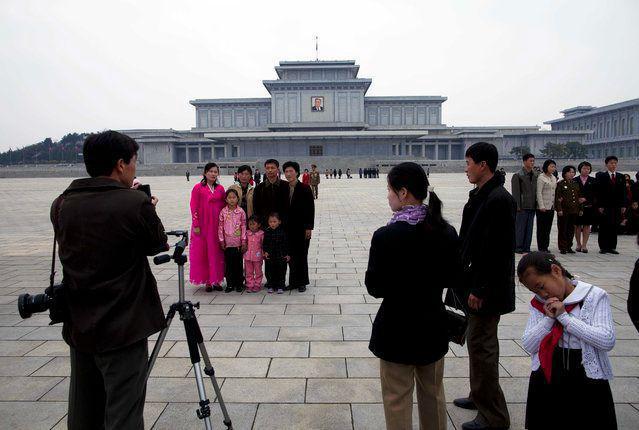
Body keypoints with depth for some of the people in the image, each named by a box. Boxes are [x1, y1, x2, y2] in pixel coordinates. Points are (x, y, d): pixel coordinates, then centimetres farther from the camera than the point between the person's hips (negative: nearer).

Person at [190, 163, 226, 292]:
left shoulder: (220, 188, 8)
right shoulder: (198, 188, -3)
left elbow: (224, 207, 11)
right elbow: (194, 208, -4)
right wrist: (196, 225, -9)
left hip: (217, 225, 3)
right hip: (202, 226, -3)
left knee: (217, 252, 6)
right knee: (202, 252, 2)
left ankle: (216, 280, 17)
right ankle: (207, 281, 12)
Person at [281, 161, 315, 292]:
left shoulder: (305, 189, -7)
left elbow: (311, 209, -8)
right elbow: (283, 209, 9)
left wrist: (309, 227, -11)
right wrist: (282, 225, 5)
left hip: (302, 228, -4)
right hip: (288, 229, 4)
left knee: (301, 256, 4)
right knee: (291, 256, 8)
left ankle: (302, 282, 16)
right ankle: (293, 282, 19)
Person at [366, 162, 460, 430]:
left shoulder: (386, 236, -22)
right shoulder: (446, 231, -6)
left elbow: (375, 288, -15)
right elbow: (452, 279, 4)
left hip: (397, 327, -5)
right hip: (433, 325, 5)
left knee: (398, 399, 13)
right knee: (433, 394, 24)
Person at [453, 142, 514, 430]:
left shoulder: (499, 199, -20)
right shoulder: (480, 195, 9)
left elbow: (498, 251, -23)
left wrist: (479, 289, -20)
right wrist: (471, 283, 13)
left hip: (488, 288, -10)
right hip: (477, 281, 10)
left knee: (481, 345, -1)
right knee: (480, 341, 20)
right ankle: (480, 396, 38)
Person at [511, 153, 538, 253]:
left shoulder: (535, 175, 13)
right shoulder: (518, 175, -5)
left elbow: (537, 191, 16)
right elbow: (515, 192, -8)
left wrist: (537, 204, 10)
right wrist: (517, 206, -12)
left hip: (532, 206, 6)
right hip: (522, 207, -6)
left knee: (529, 228, 8)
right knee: (520, 228, -1)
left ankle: (526, 247, 15)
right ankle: (518, 247, 6)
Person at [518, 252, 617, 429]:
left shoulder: (595, 297, -7)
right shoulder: (538, 304, 4)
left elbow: (607, 341, -17)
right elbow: (529, 346, -1)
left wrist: (563, 316, -17)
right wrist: (548, 318, -13)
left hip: (587, 381, -3)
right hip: (546, 382, 3)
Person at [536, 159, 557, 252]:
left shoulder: (554, 178, 14)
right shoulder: (541, 177, -8)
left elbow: (555, 191, 19)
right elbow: (539, 193, -12)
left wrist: (555, 205, 10)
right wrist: (541, 206, -16)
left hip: (551, 207, 7)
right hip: (543, 207, -7)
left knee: (548, 228, 9)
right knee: (541, 228, -2)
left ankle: (545, 246, 16)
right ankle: (541, 247, 4)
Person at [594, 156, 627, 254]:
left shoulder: (620, 176, 13)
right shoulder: (601, 176, 1)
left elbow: (623, 192, 12)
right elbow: (598, 192, -4)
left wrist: (623, 205, 4)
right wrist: (599, 206, -10)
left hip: (617, 206, 3)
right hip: (605, 206, -3)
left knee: (614, 227, 4)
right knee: (604, 227, 0)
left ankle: (612, 247, 10)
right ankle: (603, 247, 6)